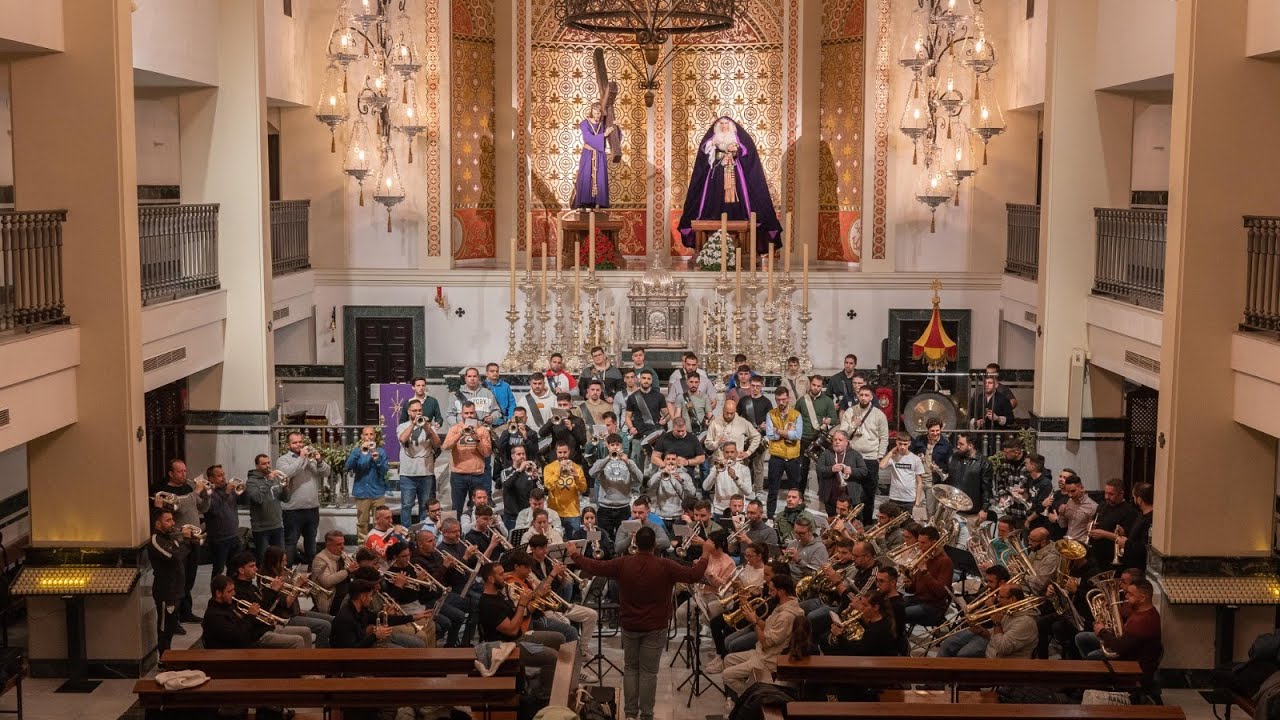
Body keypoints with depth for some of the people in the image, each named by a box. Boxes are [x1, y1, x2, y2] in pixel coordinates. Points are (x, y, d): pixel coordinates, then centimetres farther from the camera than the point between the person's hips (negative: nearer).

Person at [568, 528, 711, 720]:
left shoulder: (623, 564, -11)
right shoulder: (665, 566, -16)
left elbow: (595, 567, -3)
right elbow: (694, 575, -15)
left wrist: (574, 554, 12)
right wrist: (706, 554, 0)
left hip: (629, 625, 2)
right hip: (655, 627, -2)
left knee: (630, 668, 16)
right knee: (648, 671, 4)